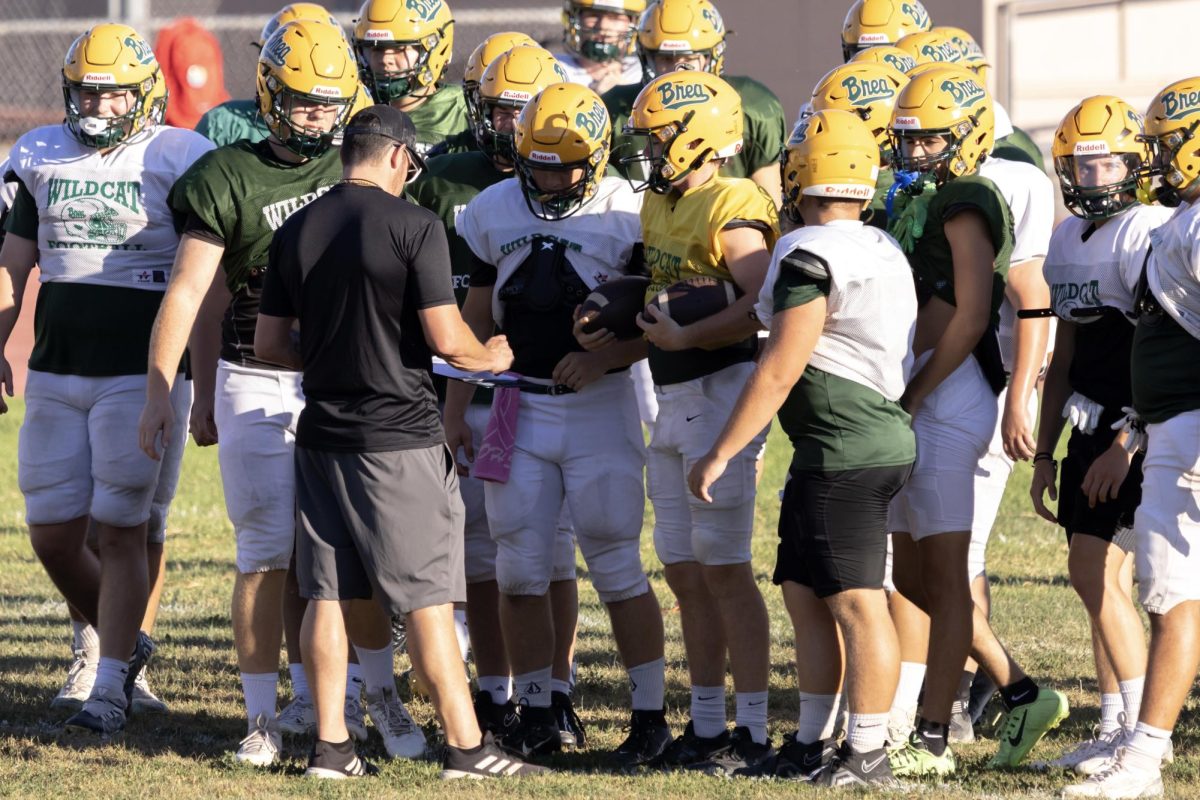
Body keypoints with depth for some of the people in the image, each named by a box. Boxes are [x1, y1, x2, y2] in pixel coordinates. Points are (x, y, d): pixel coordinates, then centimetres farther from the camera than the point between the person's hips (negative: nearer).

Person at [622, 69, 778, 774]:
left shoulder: (731, 210, -15)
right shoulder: (661, 205, 14)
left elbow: (763, 304, -27)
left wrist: (688, 336, -28)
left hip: (722, 392, -9)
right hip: (674, 400, 9)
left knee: (725, 572, -7)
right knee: (687, 575, 11)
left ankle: (753, 733, -3)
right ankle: (707, 726, 17)